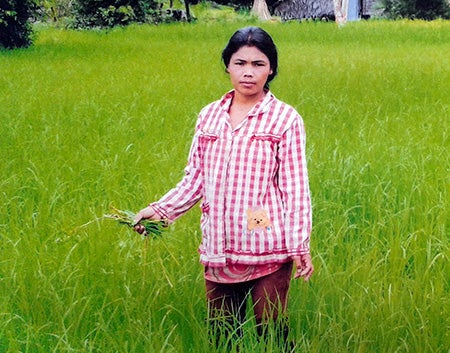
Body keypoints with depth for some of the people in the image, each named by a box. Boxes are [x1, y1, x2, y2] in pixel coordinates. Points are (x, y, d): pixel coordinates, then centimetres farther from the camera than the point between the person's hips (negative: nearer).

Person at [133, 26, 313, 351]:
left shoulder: (285, 118, -2)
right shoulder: (209, 116, 8)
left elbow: (295, 187, -4)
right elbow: (195, 179, 11)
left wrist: (300, 244, -11)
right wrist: (160, 209, -3)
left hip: (268, 250, -4)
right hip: (218, 250, 4)